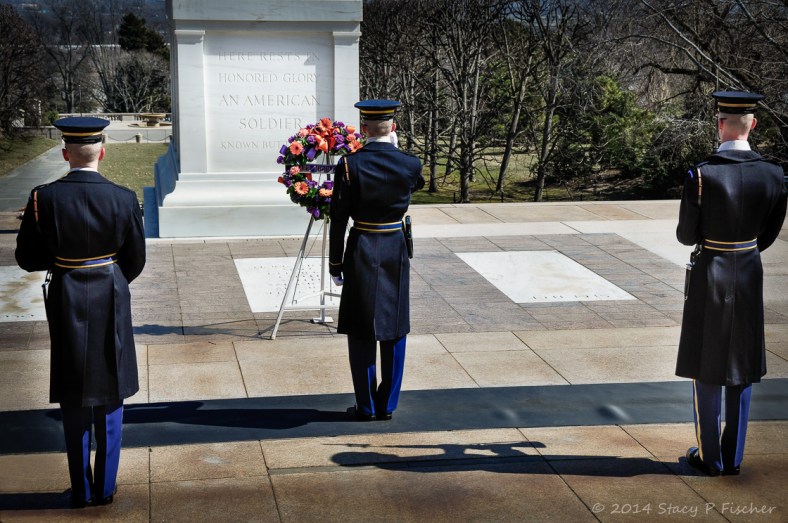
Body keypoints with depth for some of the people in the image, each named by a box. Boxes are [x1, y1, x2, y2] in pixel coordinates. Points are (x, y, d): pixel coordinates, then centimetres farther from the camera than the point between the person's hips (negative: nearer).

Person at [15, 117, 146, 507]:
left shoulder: (44, 199, -13)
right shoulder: (123, 199, -12)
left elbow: (28, 259, -5)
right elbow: (135, 261, -2)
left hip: (65, 302, 0)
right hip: (111, 303, 0)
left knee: (74, 402, 14)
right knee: (109, 397, 14)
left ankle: (82, 491, 22)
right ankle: (105, 489, 22)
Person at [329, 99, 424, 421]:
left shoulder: (349, 165, -12)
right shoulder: (410, 164, -7)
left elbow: (338, 219, -9)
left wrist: (335, 262, 2)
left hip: (361, 252, -2)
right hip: (396, 251, 2)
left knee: (361, 333, 8)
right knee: (394, 331, 12)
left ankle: (367, 407, 14)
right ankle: (388, 405, 18)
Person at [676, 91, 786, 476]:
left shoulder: (701, 175, -19)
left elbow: (686, 236, -11)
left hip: (709, 276, -3)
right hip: (749, 274, 4)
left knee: (706, 370, 10)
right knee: (742, 369, 14)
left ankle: (711, 458, 18)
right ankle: (733, 458, 22)